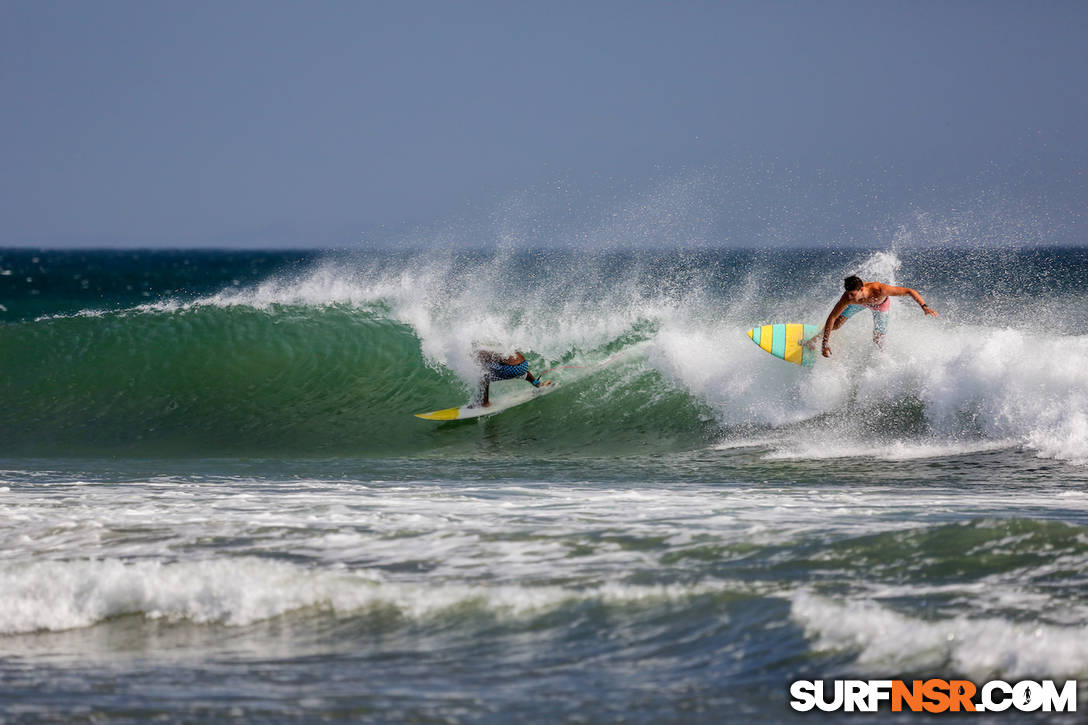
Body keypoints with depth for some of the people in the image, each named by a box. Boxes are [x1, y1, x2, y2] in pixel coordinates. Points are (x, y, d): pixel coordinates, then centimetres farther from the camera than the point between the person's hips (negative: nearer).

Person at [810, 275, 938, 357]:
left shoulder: (880, 290, -49)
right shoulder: (848, 298, -43)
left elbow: (910, 291, -42)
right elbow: (831, 318, -33)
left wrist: (924, 306, -53)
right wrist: (825, 344, -36)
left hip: (881, 305, -1)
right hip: (860, 302, 1)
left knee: (878, 341, 1)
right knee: (836, 325, -1)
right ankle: (816, 338, 29)